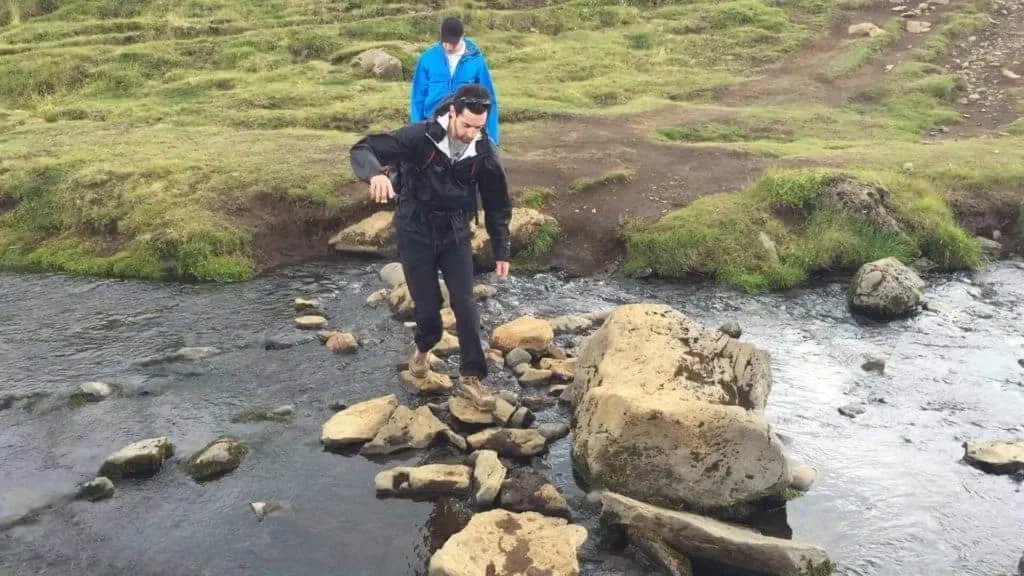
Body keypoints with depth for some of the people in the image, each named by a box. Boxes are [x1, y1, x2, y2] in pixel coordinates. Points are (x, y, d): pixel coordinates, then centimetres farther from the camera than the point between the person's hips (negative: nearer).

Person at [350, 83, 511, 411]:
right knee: (428, 306, 4)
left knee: (465, 305, -5)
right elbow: (363, 150, -24)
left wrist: (501, 251, 4)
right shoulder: (420, 137, -21)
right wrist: (375, 173, -48)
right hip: (416, 234, -2)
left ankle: (472, 378, 7)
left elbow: (497, 204, 2)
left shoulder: (484, 153, -11)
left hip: (456, 235, 2)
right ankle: (423, 350, 38)